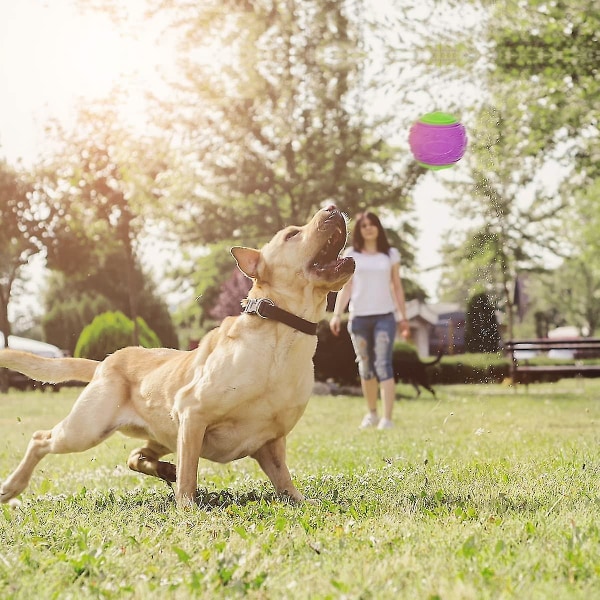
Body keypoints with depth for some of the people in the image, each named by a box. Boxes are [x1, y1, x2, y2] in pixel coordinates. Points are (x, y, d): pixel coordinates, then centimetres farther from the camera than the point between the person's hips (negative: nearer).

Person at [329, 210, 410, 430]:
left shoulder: (391, 254, 8)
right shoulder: (351, 255, 7)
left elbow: (397, 287, 11)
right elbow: (346, 287, 5)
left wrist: (403, 317, 9)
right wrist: (336, 314, -5)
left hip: (384, 316, -1)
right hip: (359, 316, 1)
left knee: (383, 364, -12)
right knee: (366, 367, 8)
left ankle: (387, 418, -16)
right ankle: (371, 413, 22)